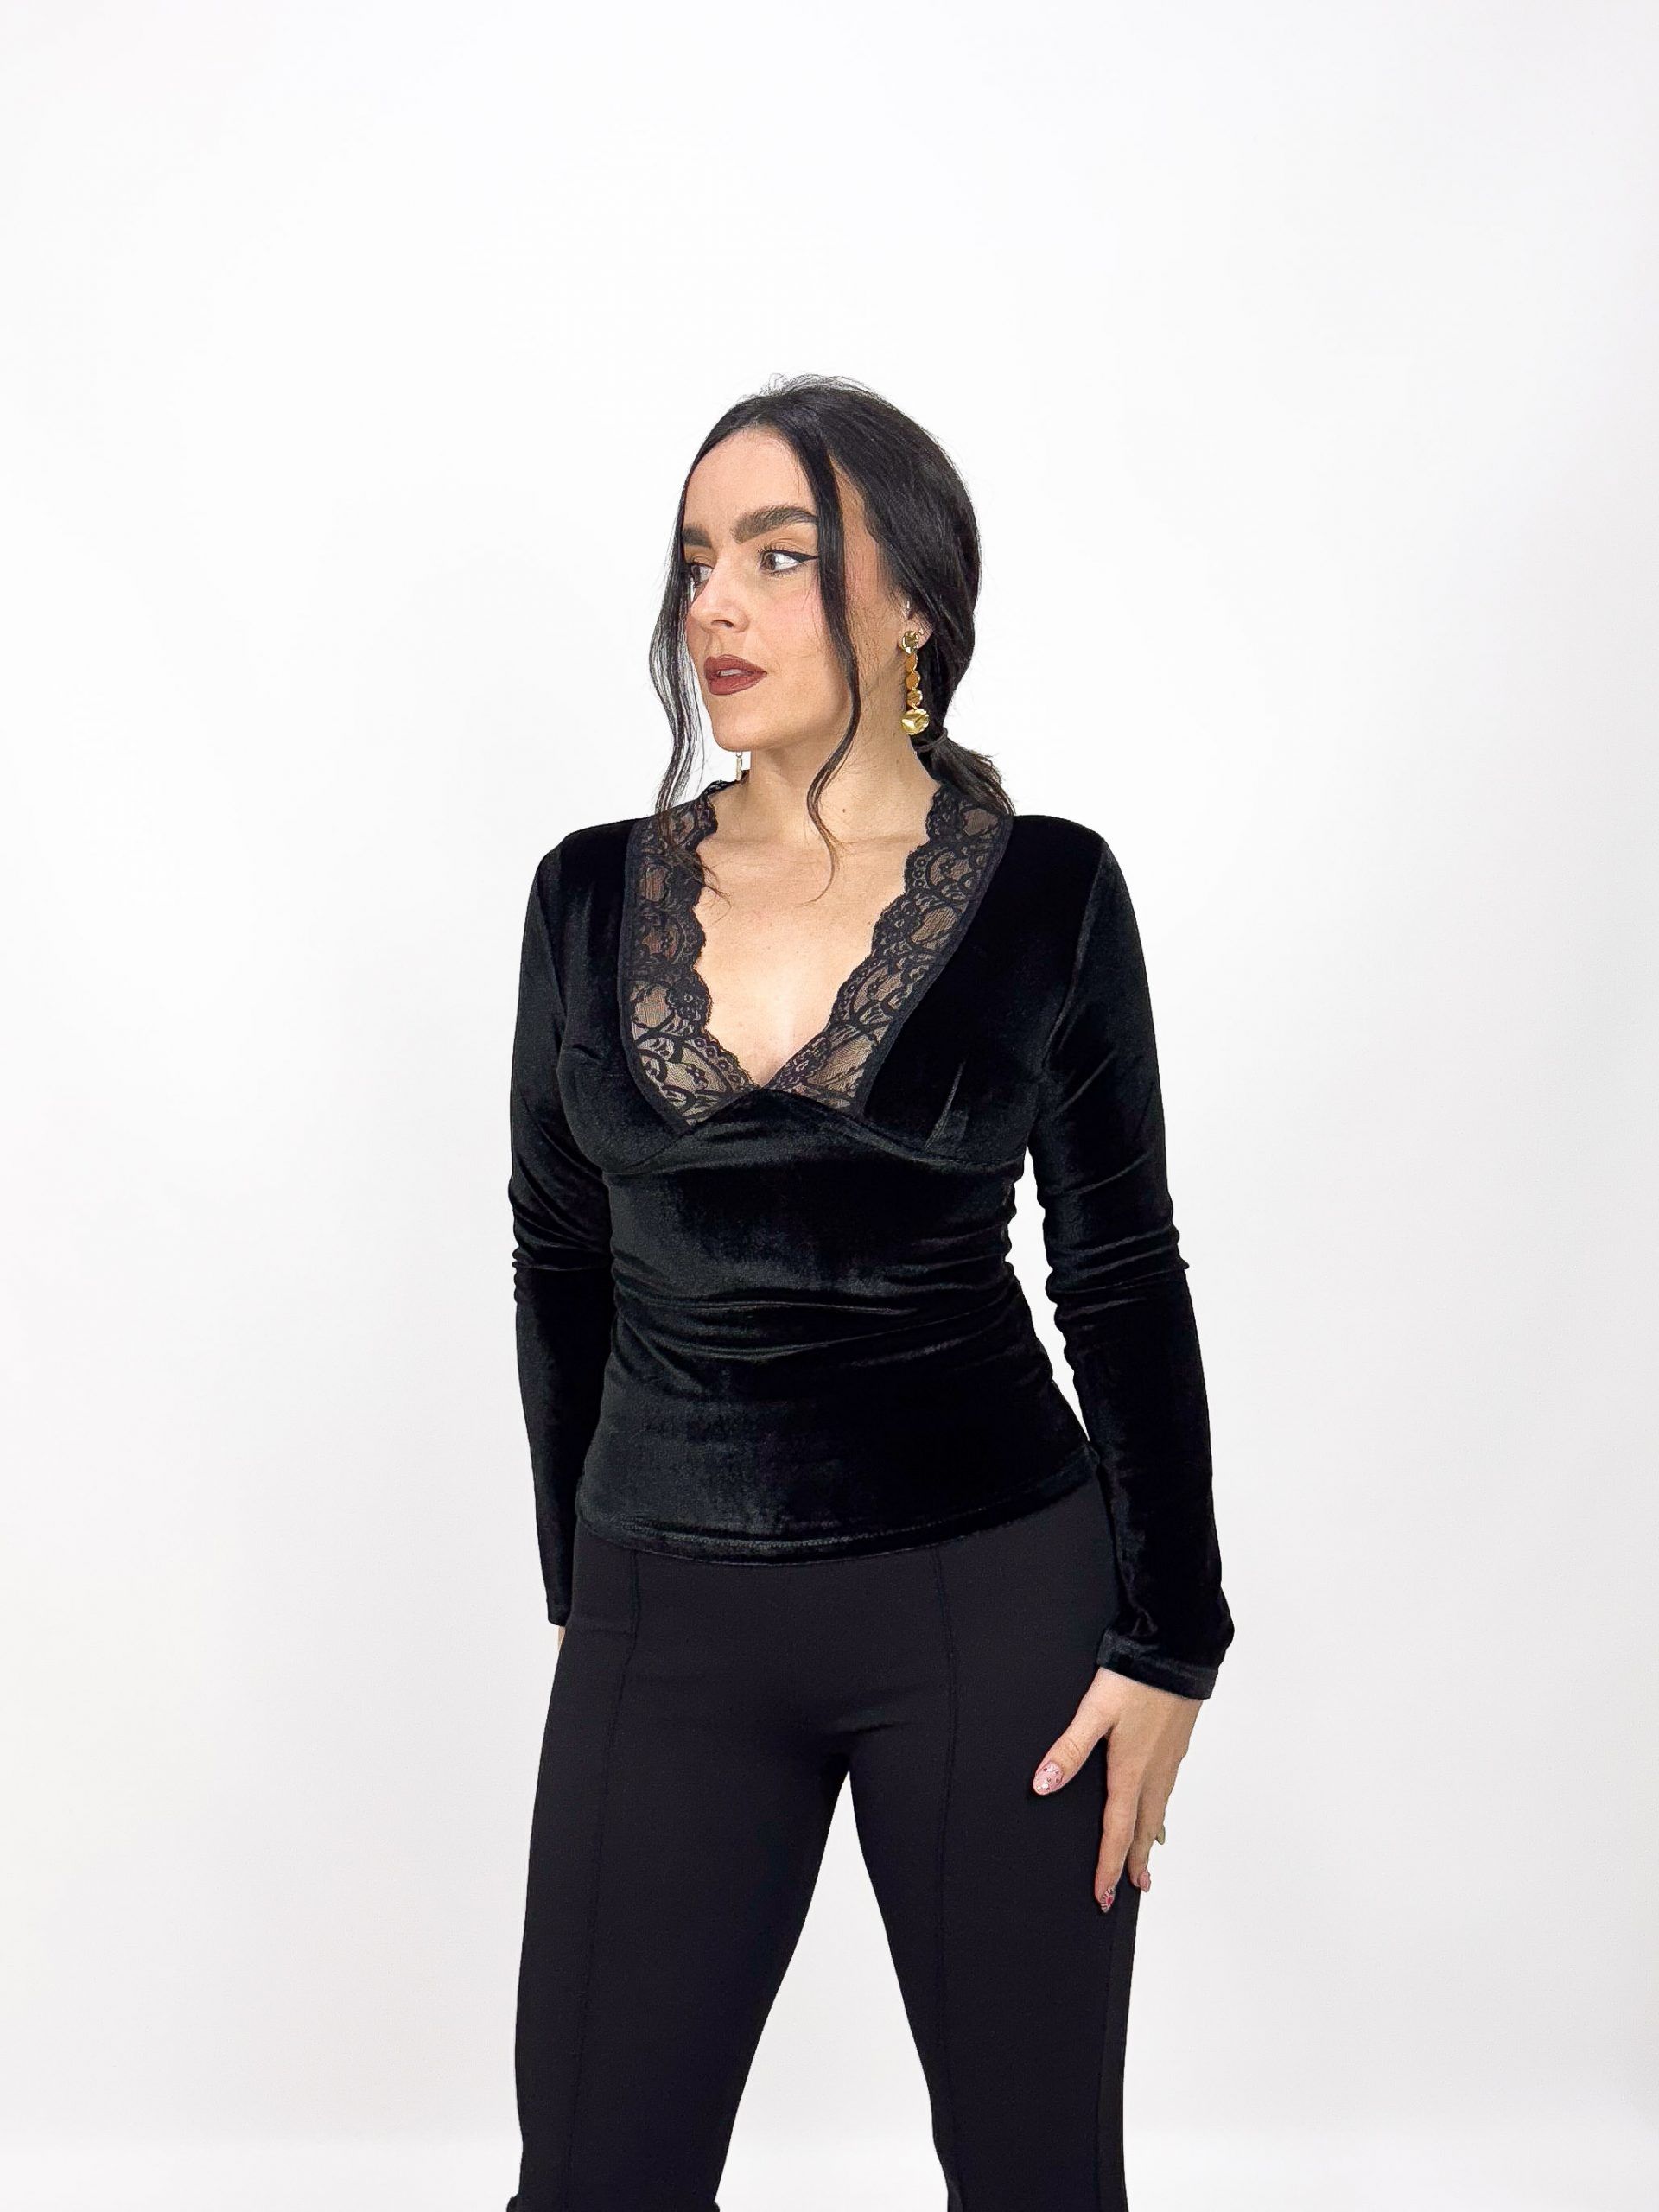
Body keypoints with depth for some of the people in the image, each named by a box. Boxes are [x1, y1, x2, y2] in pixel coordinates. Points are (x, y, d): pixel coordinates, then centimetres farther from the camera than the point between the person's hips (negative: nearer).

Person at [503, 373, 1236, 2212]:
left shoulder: (1046, 889, -3)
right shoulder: (594, 893, 3)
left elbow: (1121, 1273, 0)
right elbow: (561, 1257, 12)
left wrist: (1168, 1645, -1)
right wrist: (583, 1581, 14)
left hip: (996, 1596, -2)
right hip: (668, 1618, 2)